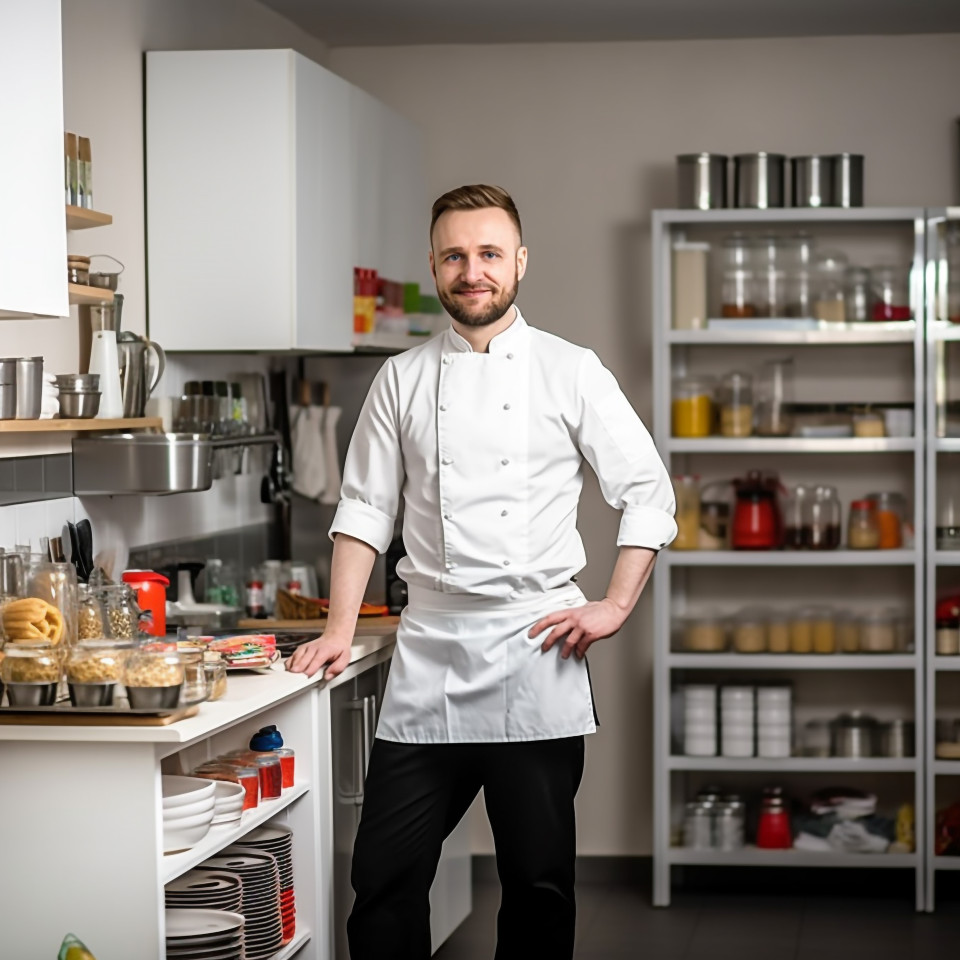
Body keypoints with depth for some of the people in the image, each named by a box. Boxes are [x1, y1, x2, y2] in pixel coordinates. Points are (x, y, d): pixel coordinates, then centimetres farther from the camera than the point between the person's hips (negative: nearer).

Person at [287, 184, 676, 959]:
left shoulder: (571, 372, 3)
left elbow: (648, 494, 4)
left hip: (536, 658, -2)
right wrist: (340, 627, 3)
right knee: (386, 878, 0)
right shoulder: (403, 380, 10)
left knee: (538, 880, 4)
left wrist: (615, 606, -6)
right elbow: (366, 509, 11)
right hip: (428, 658, 2)